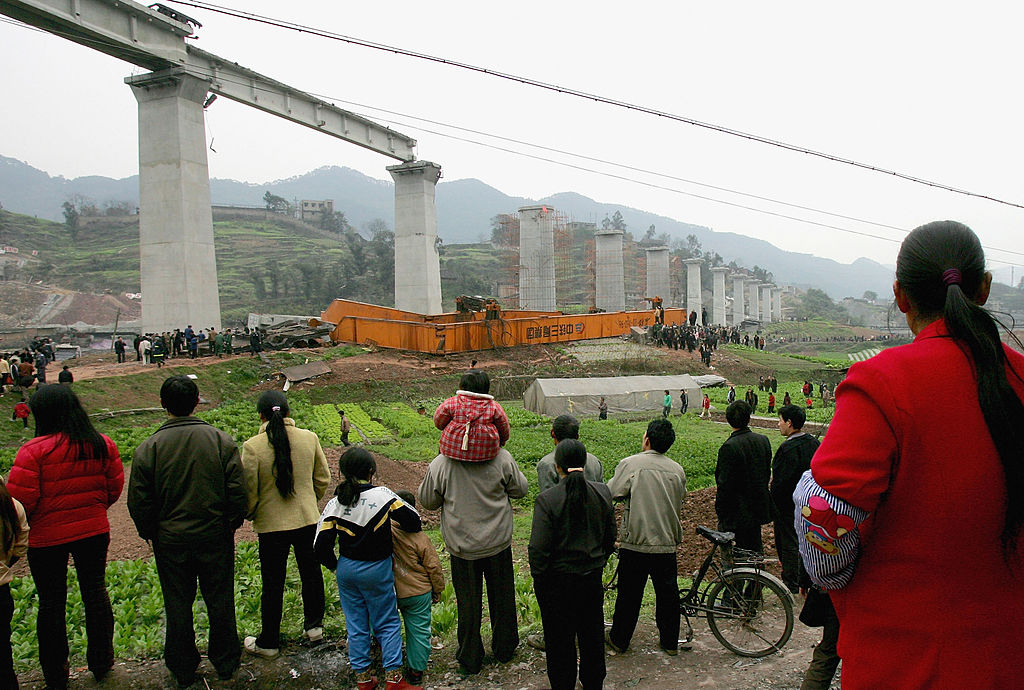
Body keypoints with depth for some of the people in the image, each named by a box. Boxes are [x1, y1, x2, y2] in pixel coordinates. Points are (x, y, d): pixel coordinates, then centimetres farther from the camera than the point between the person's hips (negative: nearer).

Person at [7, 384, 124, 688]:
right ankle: (101, 662, 28)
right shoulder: (102, 444, -5)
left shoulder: (33, 451, -18)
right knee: (95, 592, 16)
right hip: (94, 531, 3)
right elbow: (115, 487, 3)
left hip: (47, 537, -3)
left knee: (51, 602, 13)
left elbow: (20, 500, -17)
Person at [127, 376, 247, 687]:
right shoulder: (221, 441, -11)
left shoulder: (148, 448, -12)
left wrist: (150, 533, 10)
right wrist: (231, 523, 7)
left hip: (170, 541, 0)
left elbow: (139, 503, -6)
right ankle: (225, 662, 30)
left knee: (178, 606, 15)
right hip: (215, 537, 0)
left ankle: (183, 669, 30)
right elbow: (238, 492, -9)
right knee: (220, 602, 15)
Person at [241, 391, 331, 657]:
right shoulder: (309, 438, -7)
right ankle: (314, 626, 36)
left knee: (272, 585, 12)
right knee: (311, 574, 20)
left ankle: (268, 642, 26)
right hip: (308, 519, 3)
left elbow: (249, 490, -12)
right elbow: (323, 479, 2)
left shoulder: (253, 446, -17)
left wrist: (250, 515, 8)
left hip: (271, 524, -2)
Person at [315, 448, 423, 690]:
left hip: (347, 570, 3)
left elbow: (321, 546, -7)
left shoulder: (335, 504, -6)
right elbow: (413, 520, -11)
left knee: (356, 625, 15)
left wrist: (335, 566, 9)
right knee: (388, 623, 11)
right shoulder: (382, 495, -13)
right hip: (377, 570, -3)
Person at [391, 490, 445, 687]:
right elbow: (434, 567, -7)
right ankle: (416, 670, 21)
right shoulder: (420, 538, -16)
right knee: (419, 631, 13)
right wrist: (438, 590, 5)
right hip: (418, 593, -1)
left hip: (388, 594, 1)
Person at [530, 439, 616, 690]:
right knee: (592, 634, 22)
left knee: (560, 640, 12)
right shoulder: (602, 493, -6)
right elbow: (610, 536, 5)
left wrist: (538, 578, -3)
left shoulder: (547, 499, -20)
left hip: (558, 579, -5)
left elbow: (539, 549, -18)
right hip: (593, 576, 5)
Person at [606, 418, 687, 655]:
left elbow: (612, 493, -9)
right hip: (667, 543, 4)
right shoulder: (677, 470, 3)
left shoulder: (630, 464, -12)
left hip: (635, 542, -3)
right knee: (667, 593, 15)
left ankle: (619, 640, 23)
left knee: (629, 593, 9)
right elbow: (679, 503, 14)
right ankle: (670, 642, 26)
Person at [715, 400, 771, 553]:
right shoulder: (764, 440, 1)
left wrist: (720, 511, -9)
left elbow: (724, 483, -18)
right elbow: (767, 472, 11)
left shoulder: (729, 447, -21)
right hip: (758, 509, 7)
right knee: (755, 549, 20)